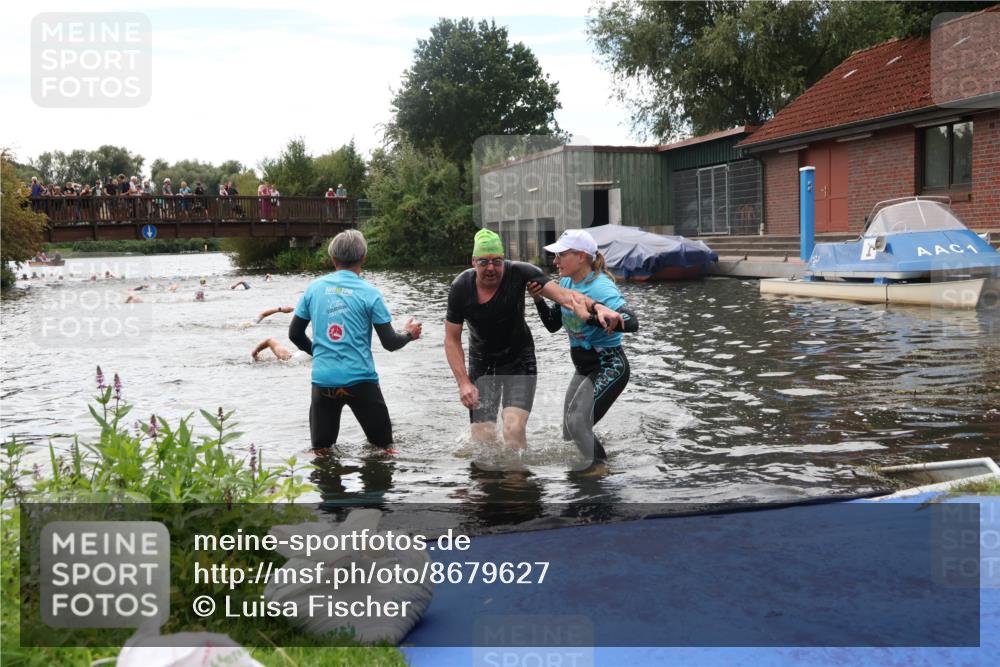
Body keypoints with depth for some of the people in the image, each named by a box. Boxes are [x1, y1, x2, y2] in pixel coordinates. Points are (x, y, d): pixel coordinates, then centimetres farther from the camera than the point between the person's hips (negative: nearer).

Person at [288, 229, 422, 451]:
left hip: (323, 380, 3)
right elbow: (390, 343, -5)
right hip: (360, 380, -3)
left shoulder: (314, 288, 3)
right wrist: (409, 334, 16)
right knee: (383, 446, 12)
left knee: (320, 450, 15)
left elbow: (294, 334, 10)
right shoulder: (369, 293, -6)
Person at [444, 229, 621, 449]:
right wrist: (463, 382, -16)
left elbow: (561, 293, -36)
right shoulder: (460, 288, -15)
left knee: (514, 430, -20)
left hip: (519, 359, -2)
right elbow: (452, 339, -7)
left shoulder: (519, 273, -21)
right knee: (482, 437, -2)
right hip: (481, 363, 2)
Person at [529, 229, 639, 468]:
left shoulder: (601, 288, -21)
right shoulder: (566, 283, 2)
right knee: (569, 432, 13)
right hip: (584, 367, 9)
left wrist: (593, 318, -43)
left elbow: (632, 323, -34)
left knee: (577, 423, -20)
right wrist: (538, 300, -4)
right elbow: (553, 325, 11)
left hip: (609, 367, -9)